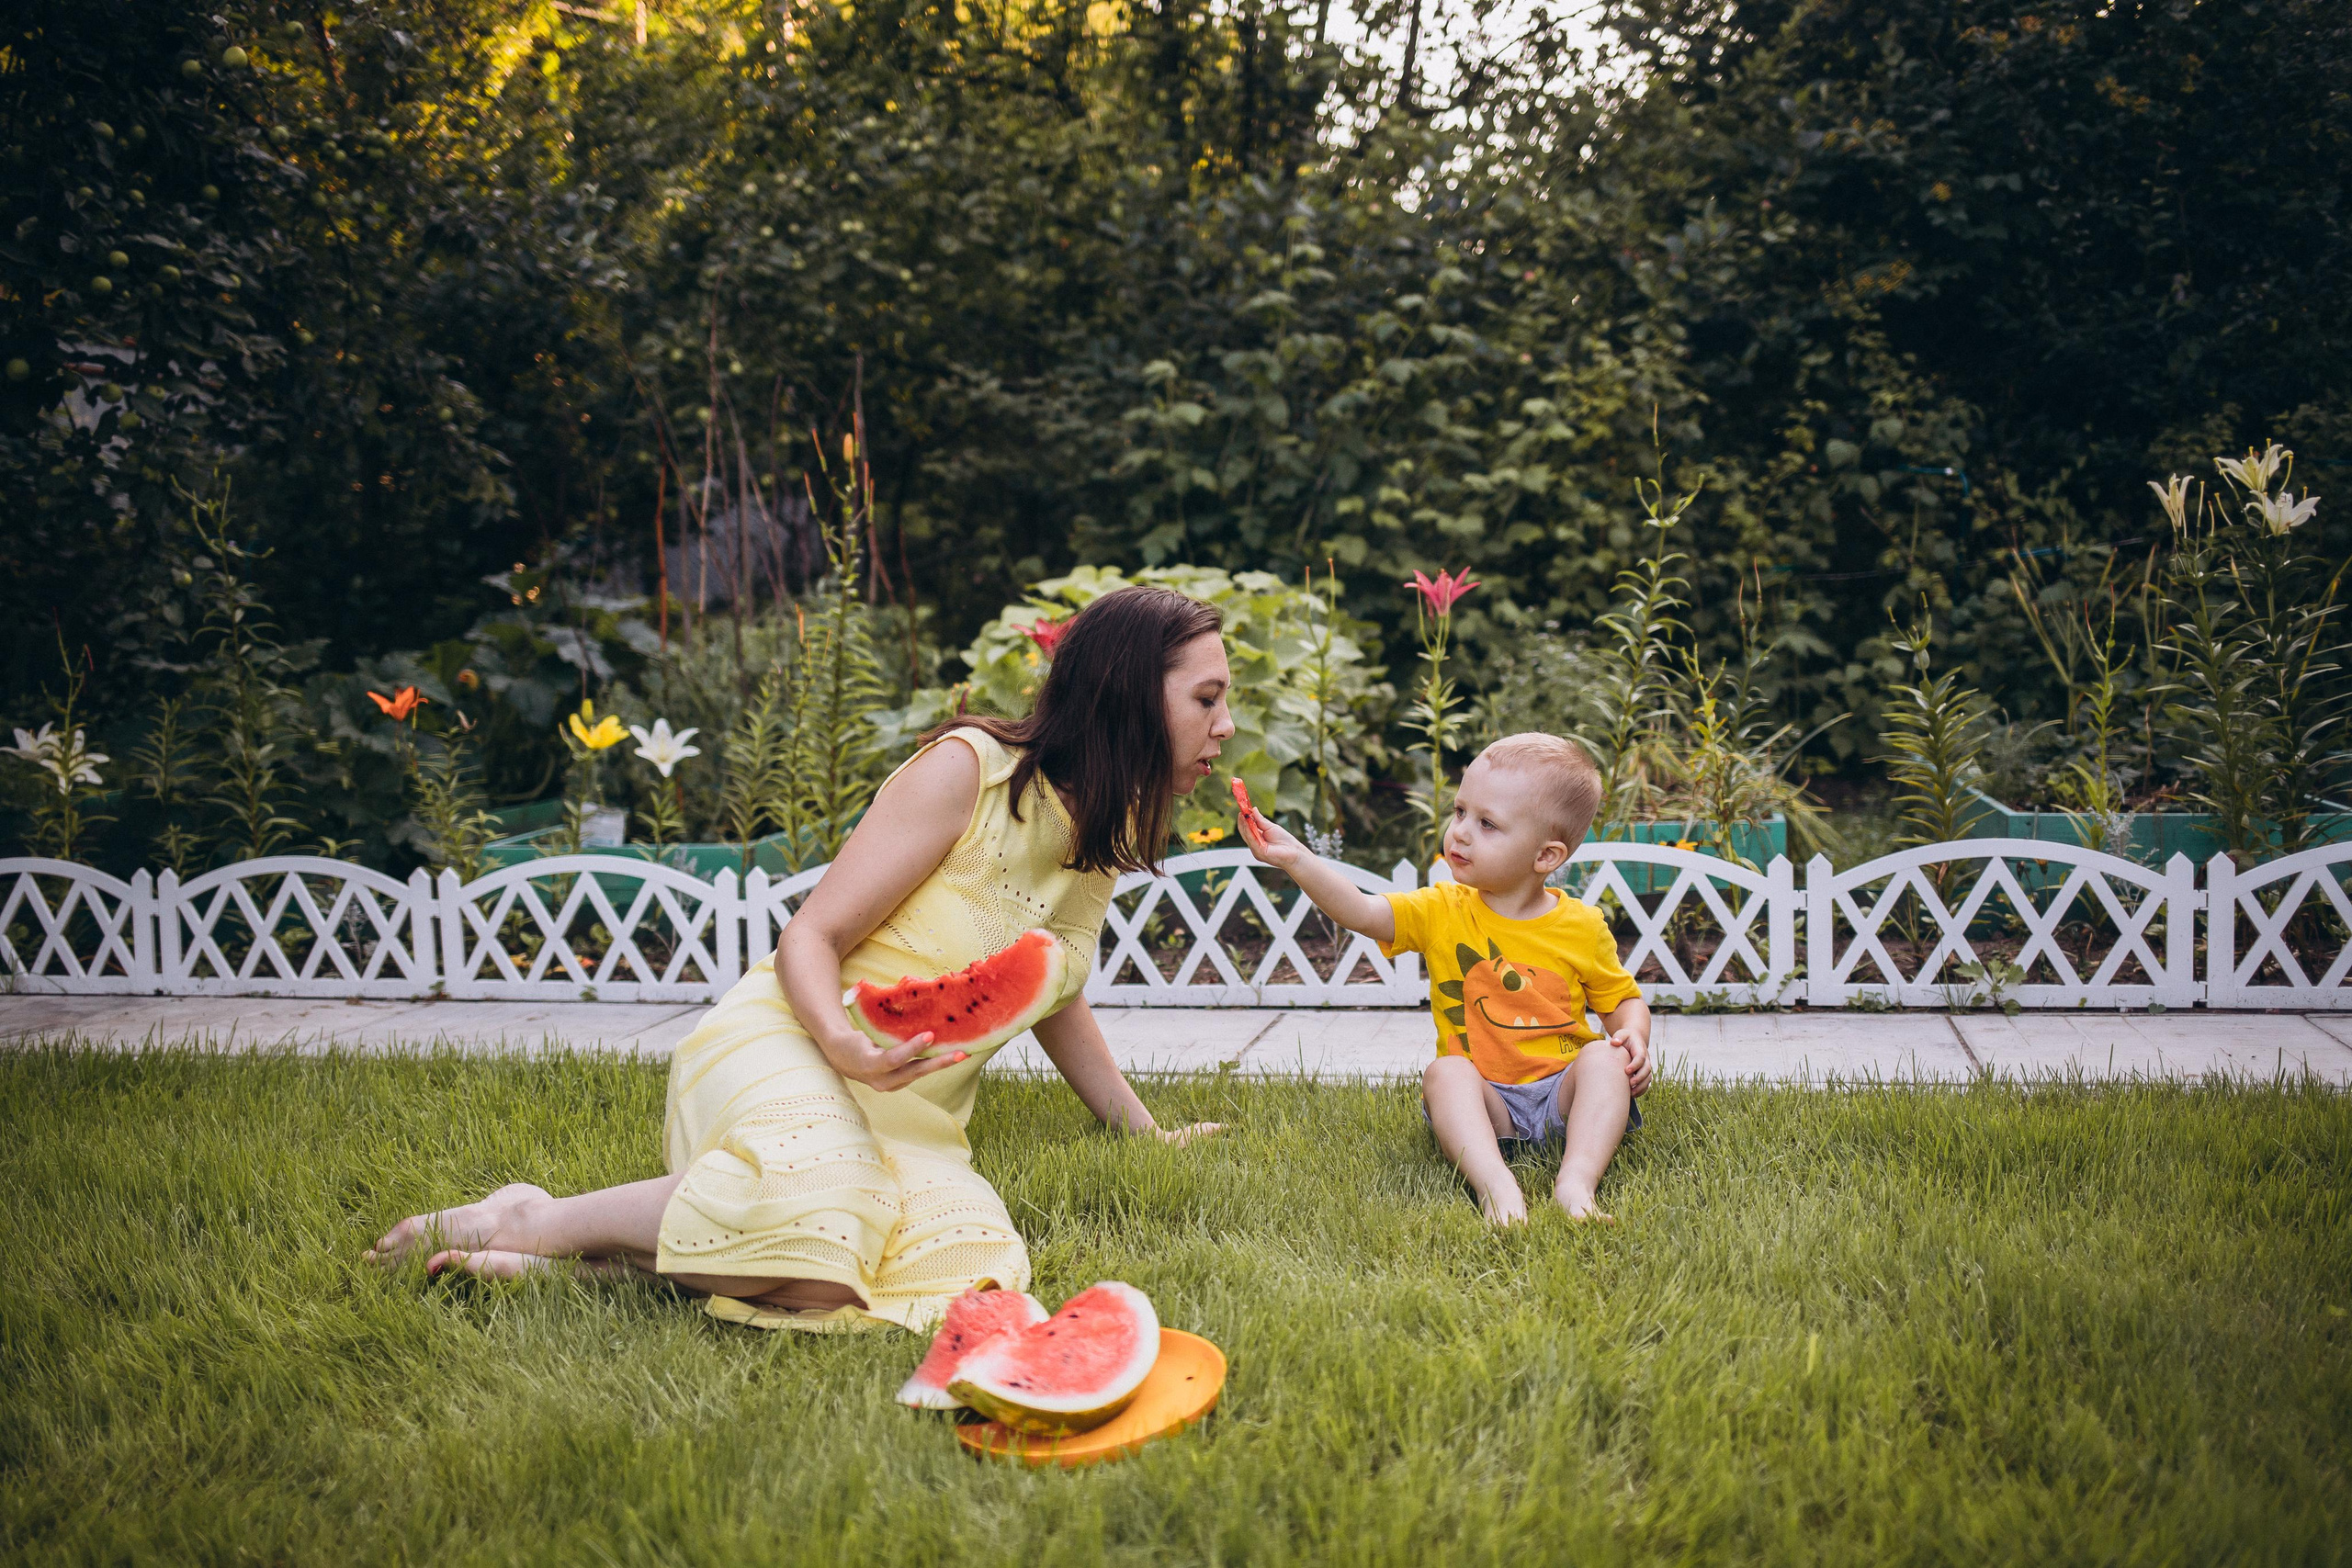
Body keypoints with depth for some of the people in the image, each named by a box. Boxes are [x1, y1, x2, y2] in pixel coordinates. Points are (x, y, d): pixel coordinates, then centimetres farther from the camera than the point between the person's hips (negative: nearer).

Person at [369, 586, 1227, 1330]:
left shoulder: (1104, 838, 14)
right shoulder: (967, 768, -9)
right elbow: (810, 938, -11)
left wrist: (1145, 1129, 35)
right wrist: (844, 1043, -31)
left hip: (909, 1120, 7)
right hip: (786, 1043, -6)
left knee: (968, 1269, -30)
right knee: (816, 1230, -41)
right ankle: (533, 1224, -14)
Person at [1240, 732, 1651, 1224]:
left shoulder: (1582, 926, 0)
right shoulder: (1443, 911, 0)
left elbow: (1623, 999, 13)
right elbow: (1361, 911, -15)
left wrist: (1635, 1036, -10)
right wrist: (1296, 859, -28)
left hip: (1560, 1093, 0)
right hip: (1484, 1096, 0)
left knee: (1604, 1059, -26)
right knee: (1445, 1072, -28)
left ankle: (1577, 1182, -40)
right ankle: (1494, 1183, -46)